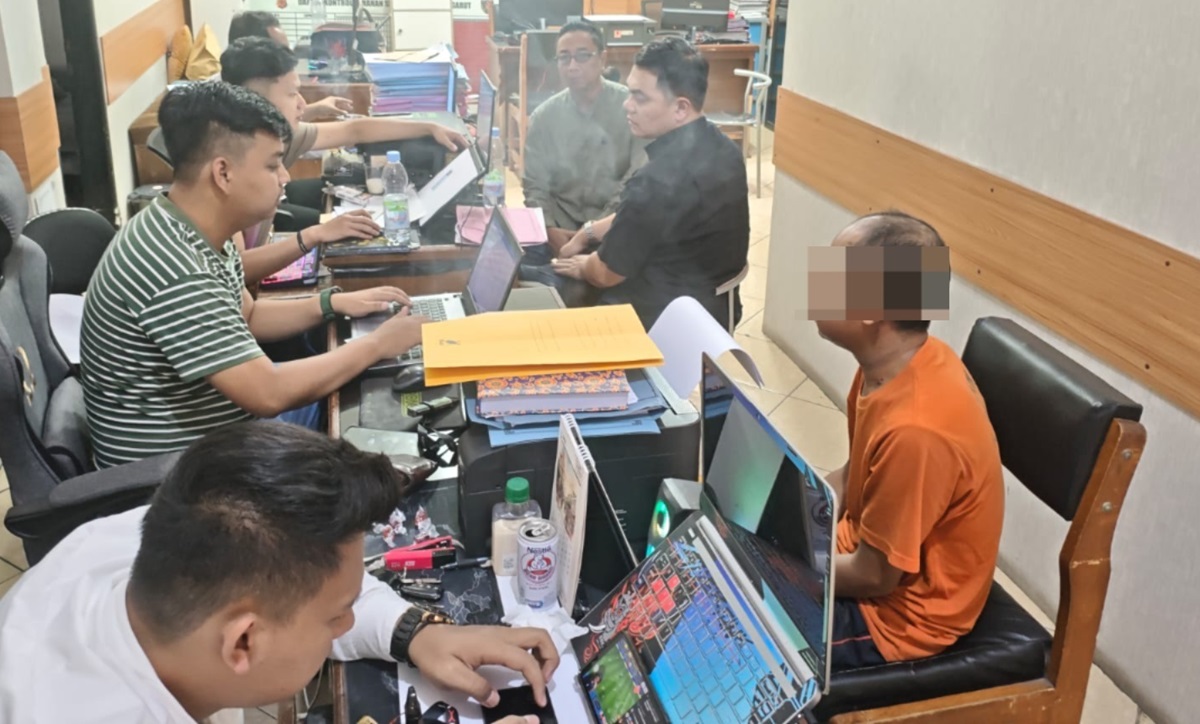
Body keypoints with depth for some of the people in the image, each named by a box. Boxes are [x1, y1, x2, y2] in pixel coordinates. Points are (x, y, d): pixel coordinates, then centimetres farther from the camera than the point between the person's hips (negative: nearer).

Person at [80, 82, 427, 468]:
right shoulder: (174, 270, -31)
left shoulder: (203, 234, -1)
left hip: (211, 429, 9)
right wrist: (377, 344, -21)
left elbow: (245, 317, 15)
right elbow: (269, 394, -32)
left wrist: (333, 303, 0)